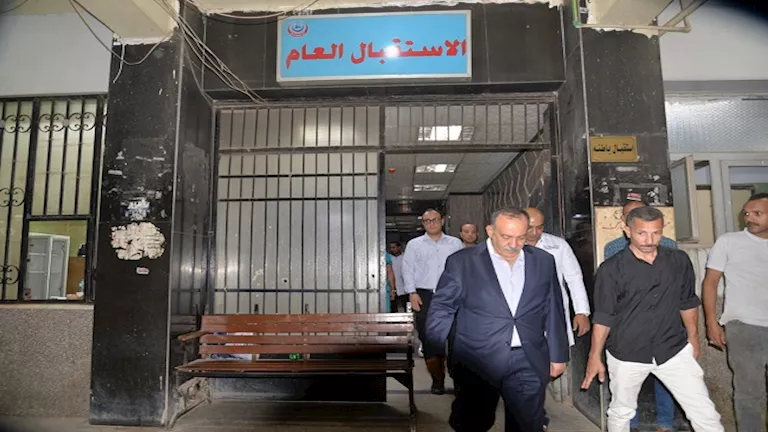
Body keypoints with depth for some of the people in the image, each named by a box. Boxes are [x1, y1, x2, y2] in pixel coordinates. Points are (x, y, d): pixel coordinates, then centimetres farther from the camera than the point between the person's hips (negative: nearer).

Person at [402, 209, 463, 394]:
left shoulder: (455, 243, 10)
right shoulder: (414, 244, 9)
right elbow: (408, 269, 5)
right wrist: (412, 293, -6)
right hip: (424, 296, 0)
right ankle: (437, 379, 12)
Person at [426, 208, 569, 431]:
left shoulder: (543, 261, 6)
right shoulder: (461, 262, -6)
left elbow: (553, 312, 11)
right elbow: (442, 309, -2)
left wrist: (558, 354, 13)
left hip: (529, 364, 3)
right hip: (479, 361, -2)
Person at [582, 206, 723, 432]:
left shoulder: (679, 261, 0)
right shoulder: (611, 269, -11)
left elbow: (688, 302, 12)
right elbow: (603, 316, -7)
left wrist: (693, 338, 17)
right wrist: (595, 357, -6)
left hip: (674, 350, 3)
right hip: (626, 354, -2)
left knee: (705, 413, 3)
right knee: (620, 413, 14)